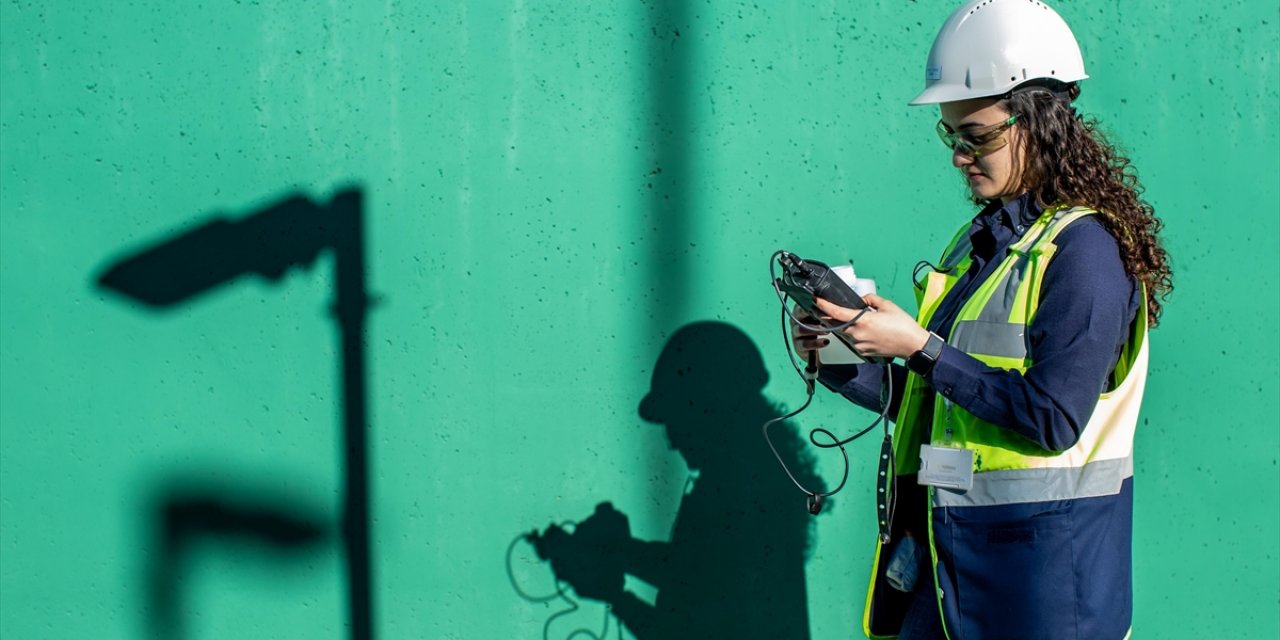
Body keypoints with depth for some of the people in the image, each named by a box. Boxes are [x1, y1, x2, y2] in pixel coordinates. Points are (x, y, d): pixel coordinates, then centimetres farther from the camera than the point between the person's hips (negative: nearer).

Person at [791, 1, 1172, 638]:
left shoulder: (1084, 249, -13)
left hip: (1042, 553, -7)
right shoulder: (981, 240, 12)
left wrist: (921, 348, -19)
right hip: (947, 542, 7)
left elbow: (1051, 420, -21)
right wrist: (838, 364, 1)